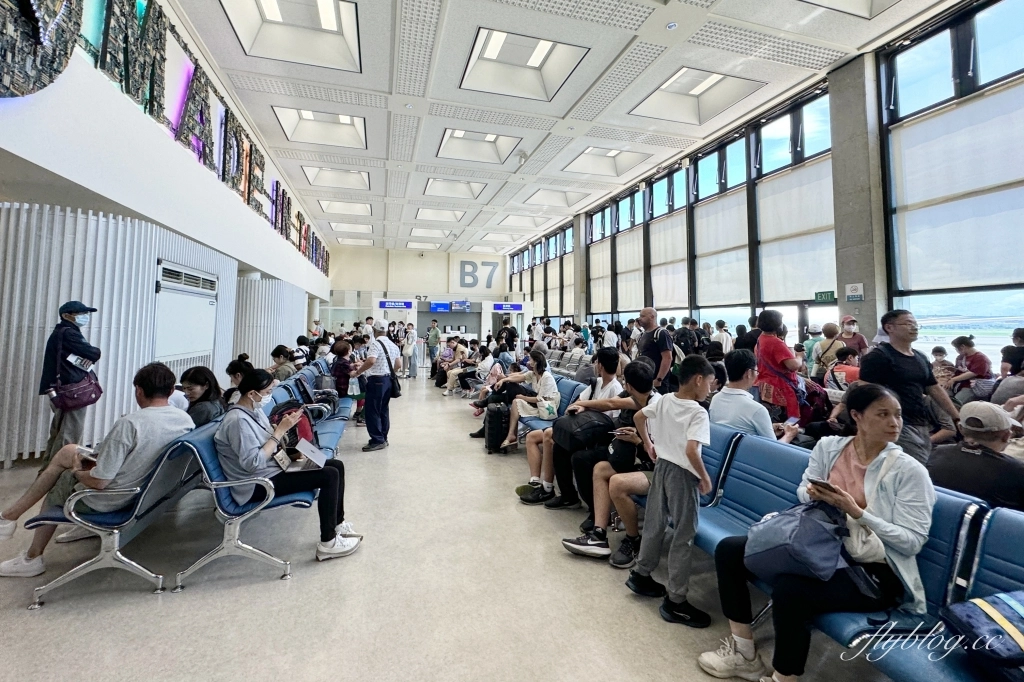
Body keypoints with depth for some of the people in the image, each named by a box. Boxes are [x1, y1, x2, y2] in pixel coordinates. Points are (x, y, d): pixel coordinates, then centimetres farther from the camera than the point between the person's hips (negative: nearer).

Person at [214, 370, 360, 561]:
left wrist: (283, 426, -6)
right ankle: (328, 543, -10)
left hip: (272, 468, 10)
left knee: (337, 465, 3)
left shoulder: (254, 410, 6)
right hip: (257, 485, -10)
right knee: (329, 475, -21)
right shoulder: (238, 420, -23)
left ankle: (338, 524, 17)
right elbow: (253, 463, -28)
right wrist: (280, 430, -25)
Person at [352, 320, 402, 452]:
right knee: (384, 410, 15)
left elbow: (371, 361, -29)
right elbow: (398, 365, 13)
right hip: (388, 379, 9)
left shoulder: (376, 344, -14)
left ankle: (377, 441, 0)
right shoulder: (393, 345, 12)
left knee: (372, 411, -2)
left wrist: (358, 372, -18)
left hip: (376, 380, -9)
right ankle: (383, 438, 21)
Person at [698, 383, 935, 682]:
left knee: (790, 589, -33)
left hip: (873, 571, -5)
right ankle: (743, 651, 9)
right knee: (729, 550, -6)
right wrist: (817, 495, -13)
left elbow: (912, 542, -13)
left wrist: (857, 513, -25)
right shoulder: (828, 446, 2)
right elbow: (803, 493, 10)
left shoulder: (910, 470, -10)